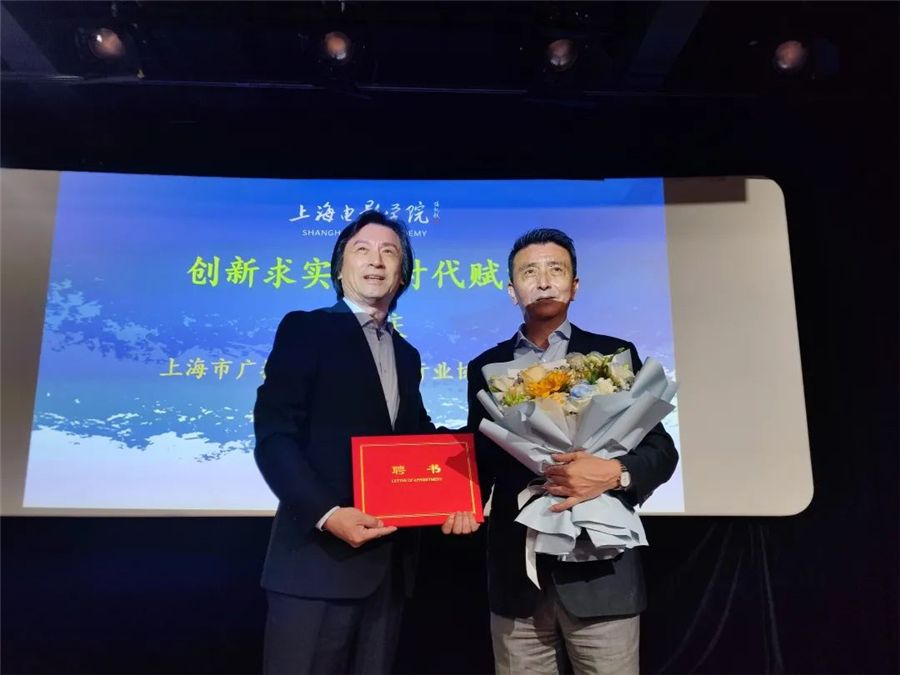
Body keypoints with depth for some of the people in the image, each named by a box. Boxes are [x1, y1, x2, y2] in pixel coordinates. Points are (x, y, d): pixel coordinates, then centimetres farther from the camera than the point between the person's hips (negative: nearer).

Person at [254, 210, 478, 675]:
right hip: (320, 553, -6)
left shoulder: (406, 355, 17)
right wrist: (327, 512, -22)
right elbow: (274, 437, -10)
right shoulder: (305, 329, -2)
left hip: (389, 559, 6)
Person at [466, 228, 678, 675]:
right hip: (516, 570, 2)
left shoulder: (613, 354, 3)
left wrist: (614, 473, -19)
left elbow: (661, 450, 0)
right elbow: (480, 458, 11)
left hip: (599, 566, -1)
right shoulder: (486, 367, 9)